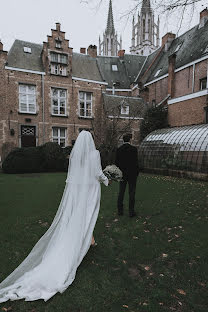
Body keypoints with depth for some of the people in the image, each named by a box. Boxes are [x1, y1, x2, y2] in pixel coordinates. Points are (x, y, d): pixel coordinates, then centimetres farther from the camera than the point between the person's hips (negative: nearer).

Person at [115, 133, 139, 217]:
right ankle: (131, 211, 11)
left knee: (121, 192, 12)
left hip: (122, 174, 3)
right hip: (132, 174, -3)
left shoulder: (118, 149, -1)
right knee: (131, 193, 5)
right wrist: (137, 173, 1)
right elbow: (136, 162, -10)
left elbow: (116, 162, 1)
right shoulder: (134, 149, -10)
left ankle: (120, 210, 19)